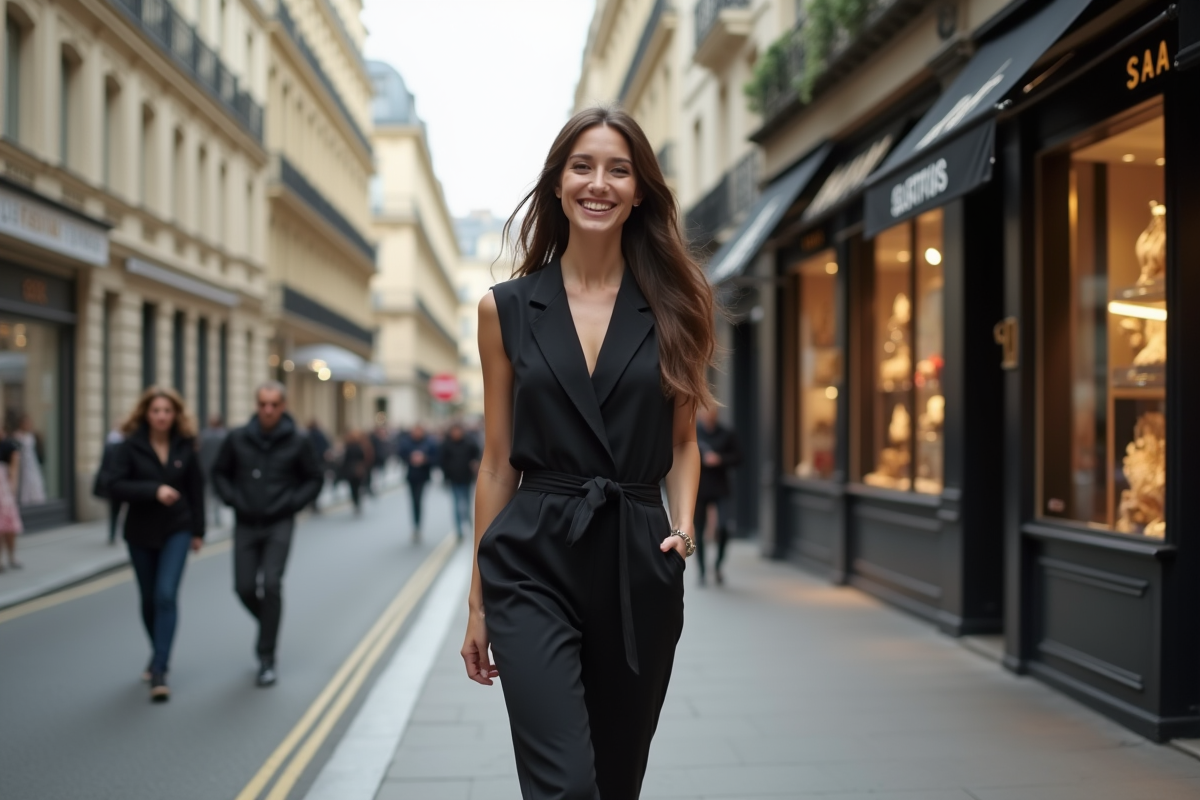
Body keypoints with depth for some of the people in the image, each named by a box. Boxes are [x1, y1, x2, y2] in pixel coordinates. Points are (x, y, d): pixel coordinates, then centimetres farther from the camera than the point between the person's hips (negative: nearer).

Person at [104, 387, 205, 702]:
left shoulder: (185, 446, -3)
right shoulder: (130, 447, -8)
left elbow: (195, 489, 4)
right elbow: (114, 485, -16)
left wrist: (198, 531, 6)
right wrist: (154, 490, -28)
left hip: (176, 531, -1)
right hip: (140, 533, 1)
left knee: (166, 595, -14)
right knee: (149, 599, 13)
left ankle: (159, 671, -13)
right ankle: (161, 654, 37)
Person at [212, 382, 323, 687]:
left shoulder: (298, 442, -6)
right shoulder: (237, 438, -2)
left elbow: (315, 478, 5)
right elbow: (219, 472, 11)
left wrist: (293, 503, -7)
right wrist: (232, 499, -3)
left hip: (279, 526, -2)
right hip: (246, 524, 2)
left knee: (272, 584, -13)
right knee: (244, 587, 2)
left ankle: (267, 657, -3)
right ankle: (268, 624, 34)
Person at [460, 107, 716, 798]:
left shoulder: (673, 307, 5)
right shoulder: (508, 308, 4)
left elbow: (682, 441, 13)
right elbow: (498, 461, 7)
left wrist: (683, 523, -7)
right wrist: (480, 603, 8)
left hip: (638, 565, 2)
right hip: (534, 561, -1)